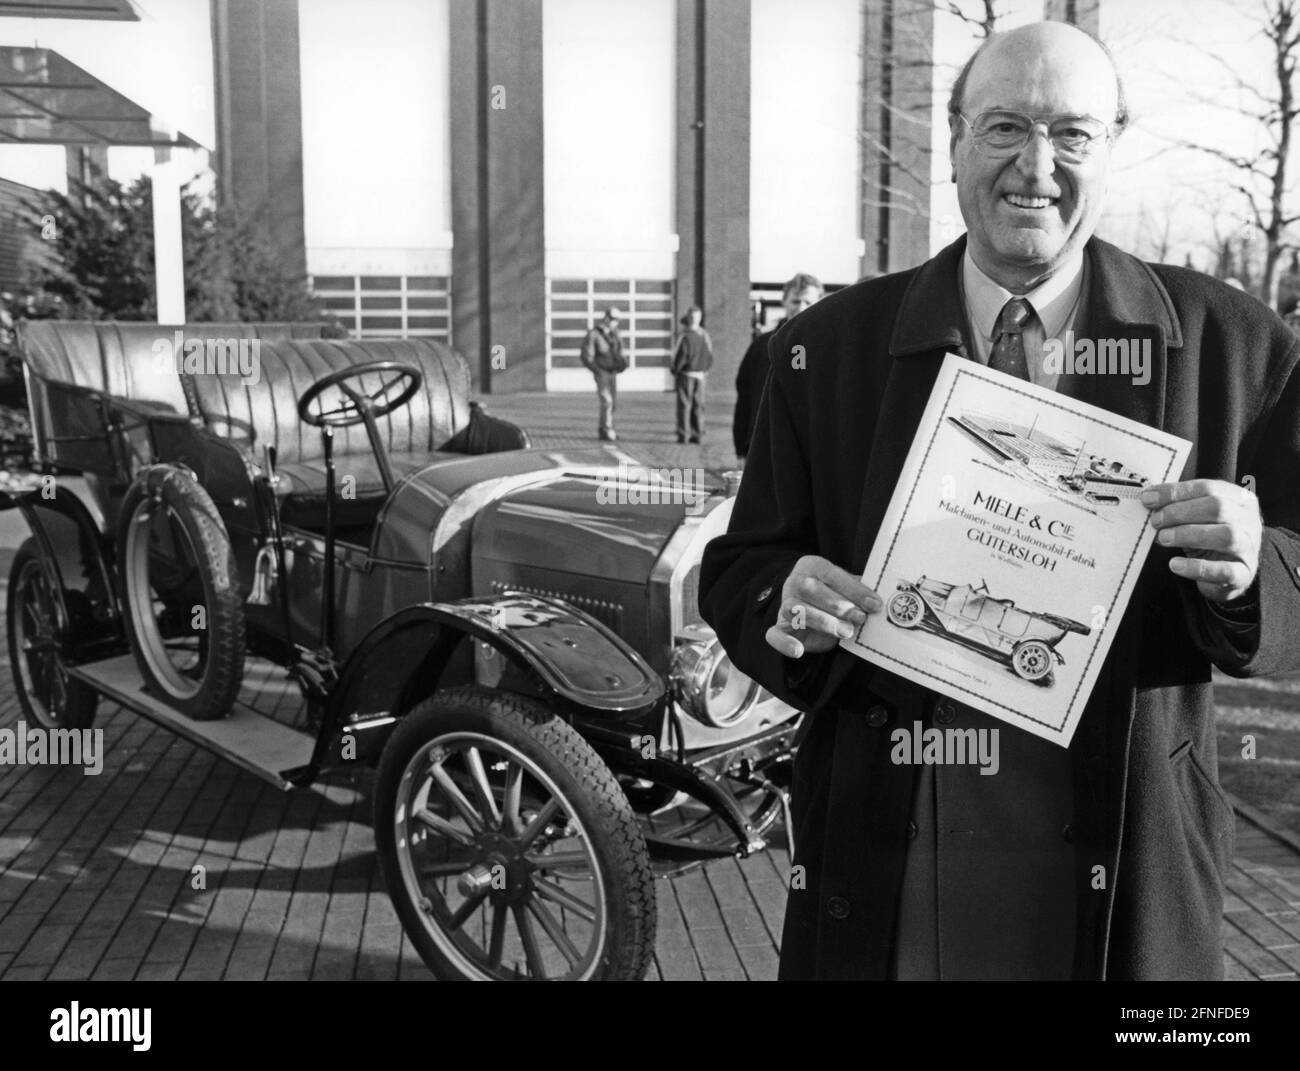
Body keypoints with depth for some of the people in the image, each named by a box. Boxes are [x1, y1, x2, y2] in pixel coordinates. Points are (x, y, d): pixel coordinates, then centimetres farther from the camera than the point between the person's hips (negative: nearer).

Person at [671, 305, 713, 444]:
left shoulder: (685, 337, -16)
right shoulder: (705, 335, 3)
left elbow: (679, 358, -13)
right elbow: (710, 358, 7)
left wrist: (674, 372, 1)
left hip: (686, 374, -5)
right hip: (700, 375, 5)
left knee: (684, 404, 0)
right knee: (698, 405, 9)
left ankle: (682, 434, -1)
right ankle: (697, 434, 10)